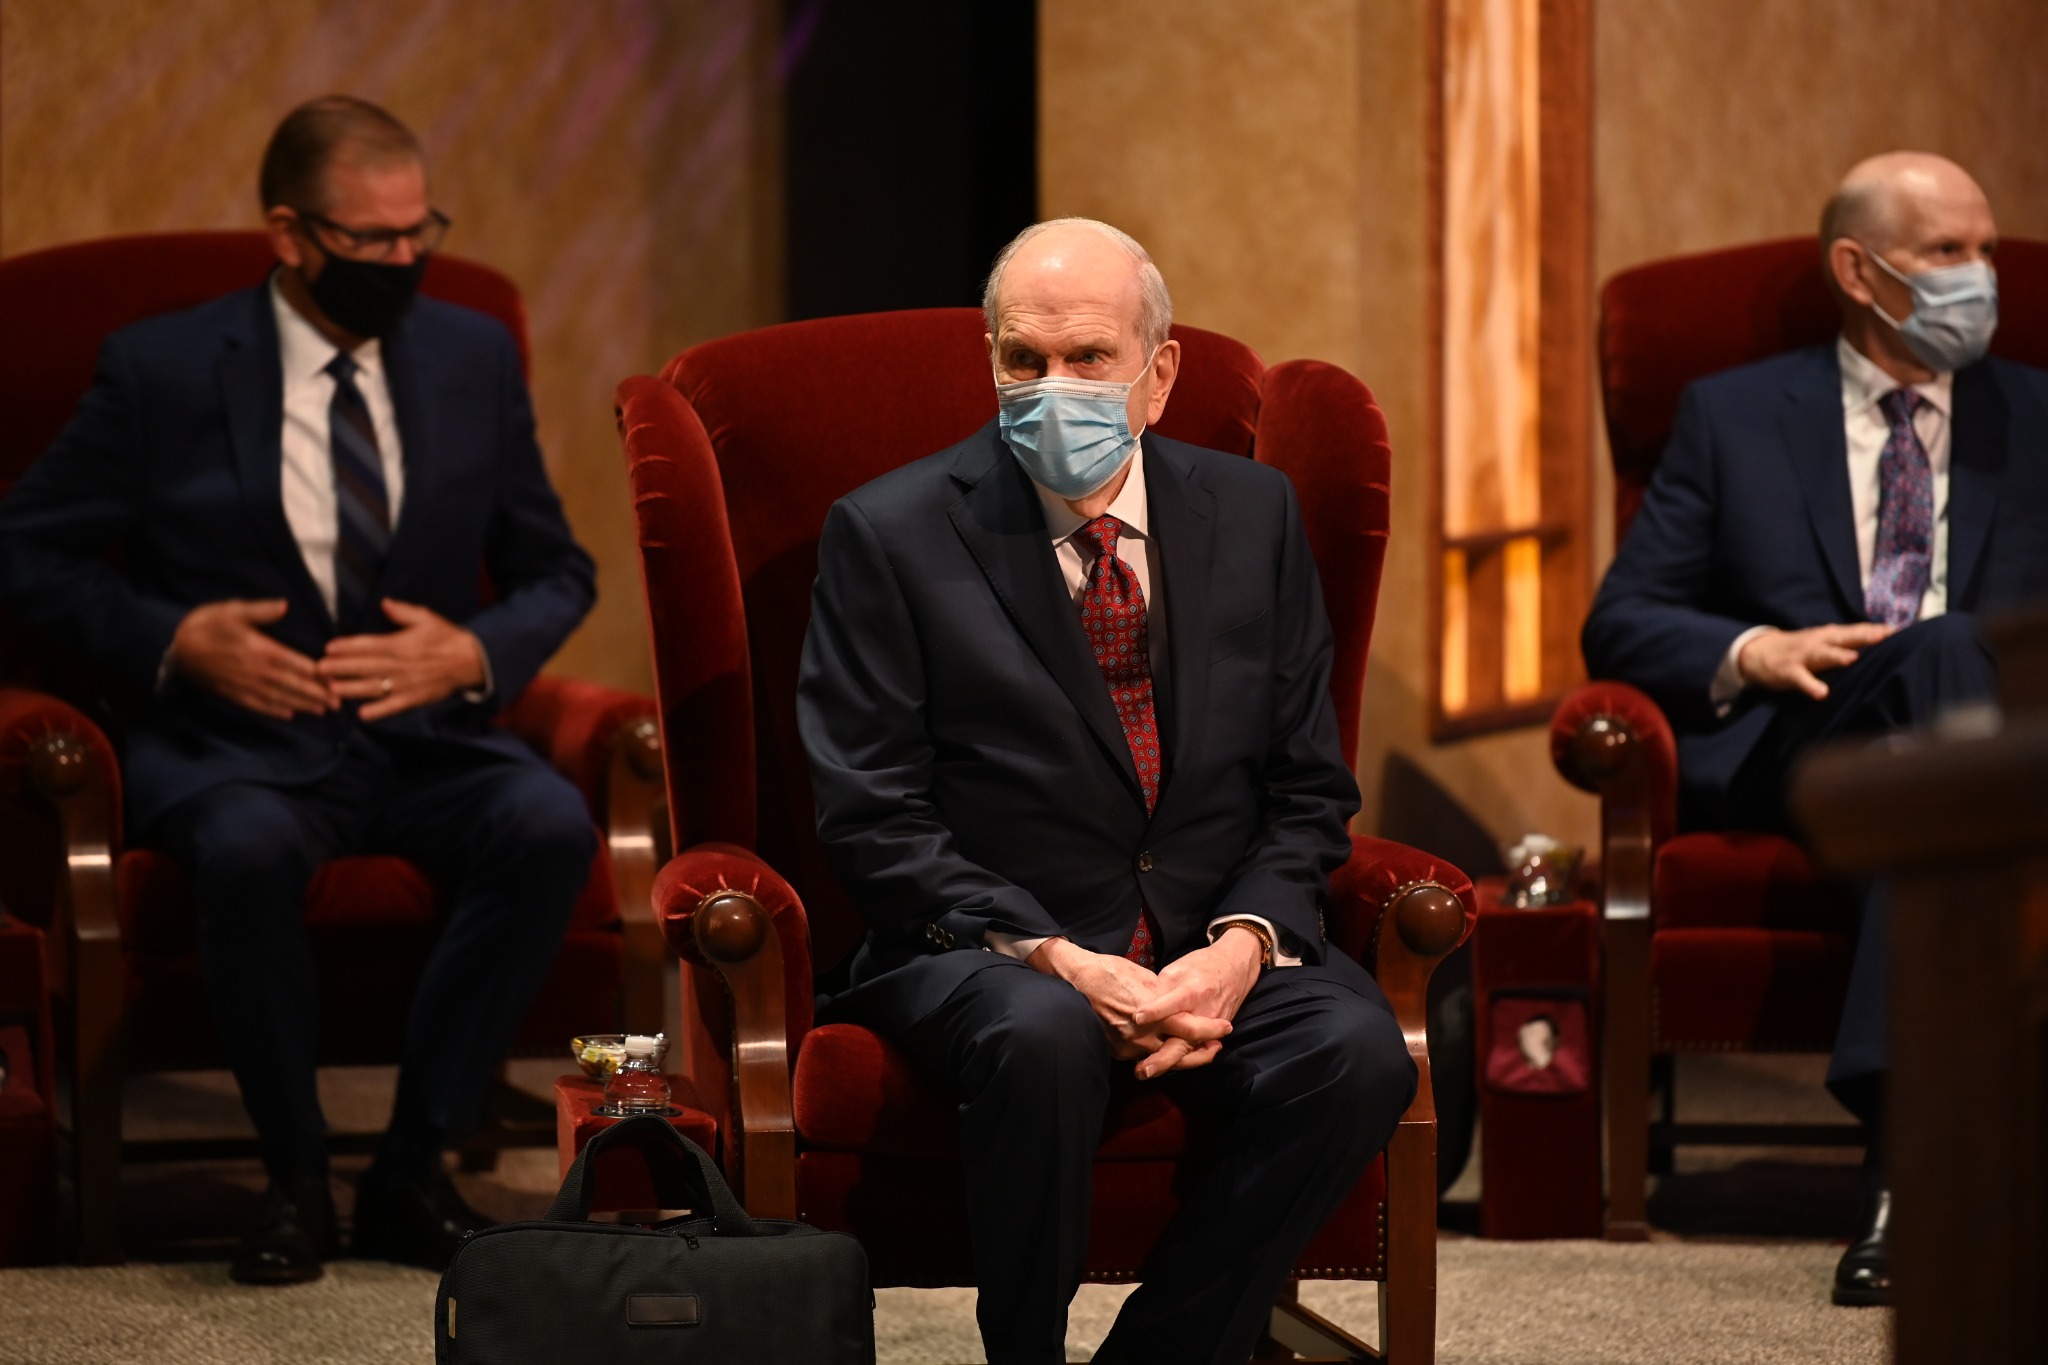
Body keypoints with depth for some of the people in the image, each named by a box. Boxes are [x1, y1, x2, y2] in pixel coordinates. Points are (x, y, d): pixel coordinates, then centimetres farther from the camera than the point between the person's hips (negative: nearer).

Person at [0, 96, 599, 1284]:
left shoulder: (475, 357, 8)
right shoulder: (163, 369, -2)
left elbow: (558, 574, 13)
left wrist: (473, 652, -9)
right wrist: (175, 638, -12)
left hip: (427, 736, 3)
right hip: (240, 741, -3)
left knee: (552, 825, -30)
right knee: (247, 852, -38)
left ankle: (413, 1173, -17)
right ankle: (298, 1182, -16)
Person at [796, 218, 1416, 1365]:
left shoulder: (1253, 514, 9)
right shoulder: (890, 535, -2)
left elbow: (1308, 789, 10)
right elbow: (874, 820, -6)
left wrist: (1245, 944, -11)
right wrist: (1053, 958, -19)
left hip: (1218, 940, 3)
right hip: (990, 947, -3)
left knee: (1359, 1054, -27)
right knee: (1042, 1041, -37)